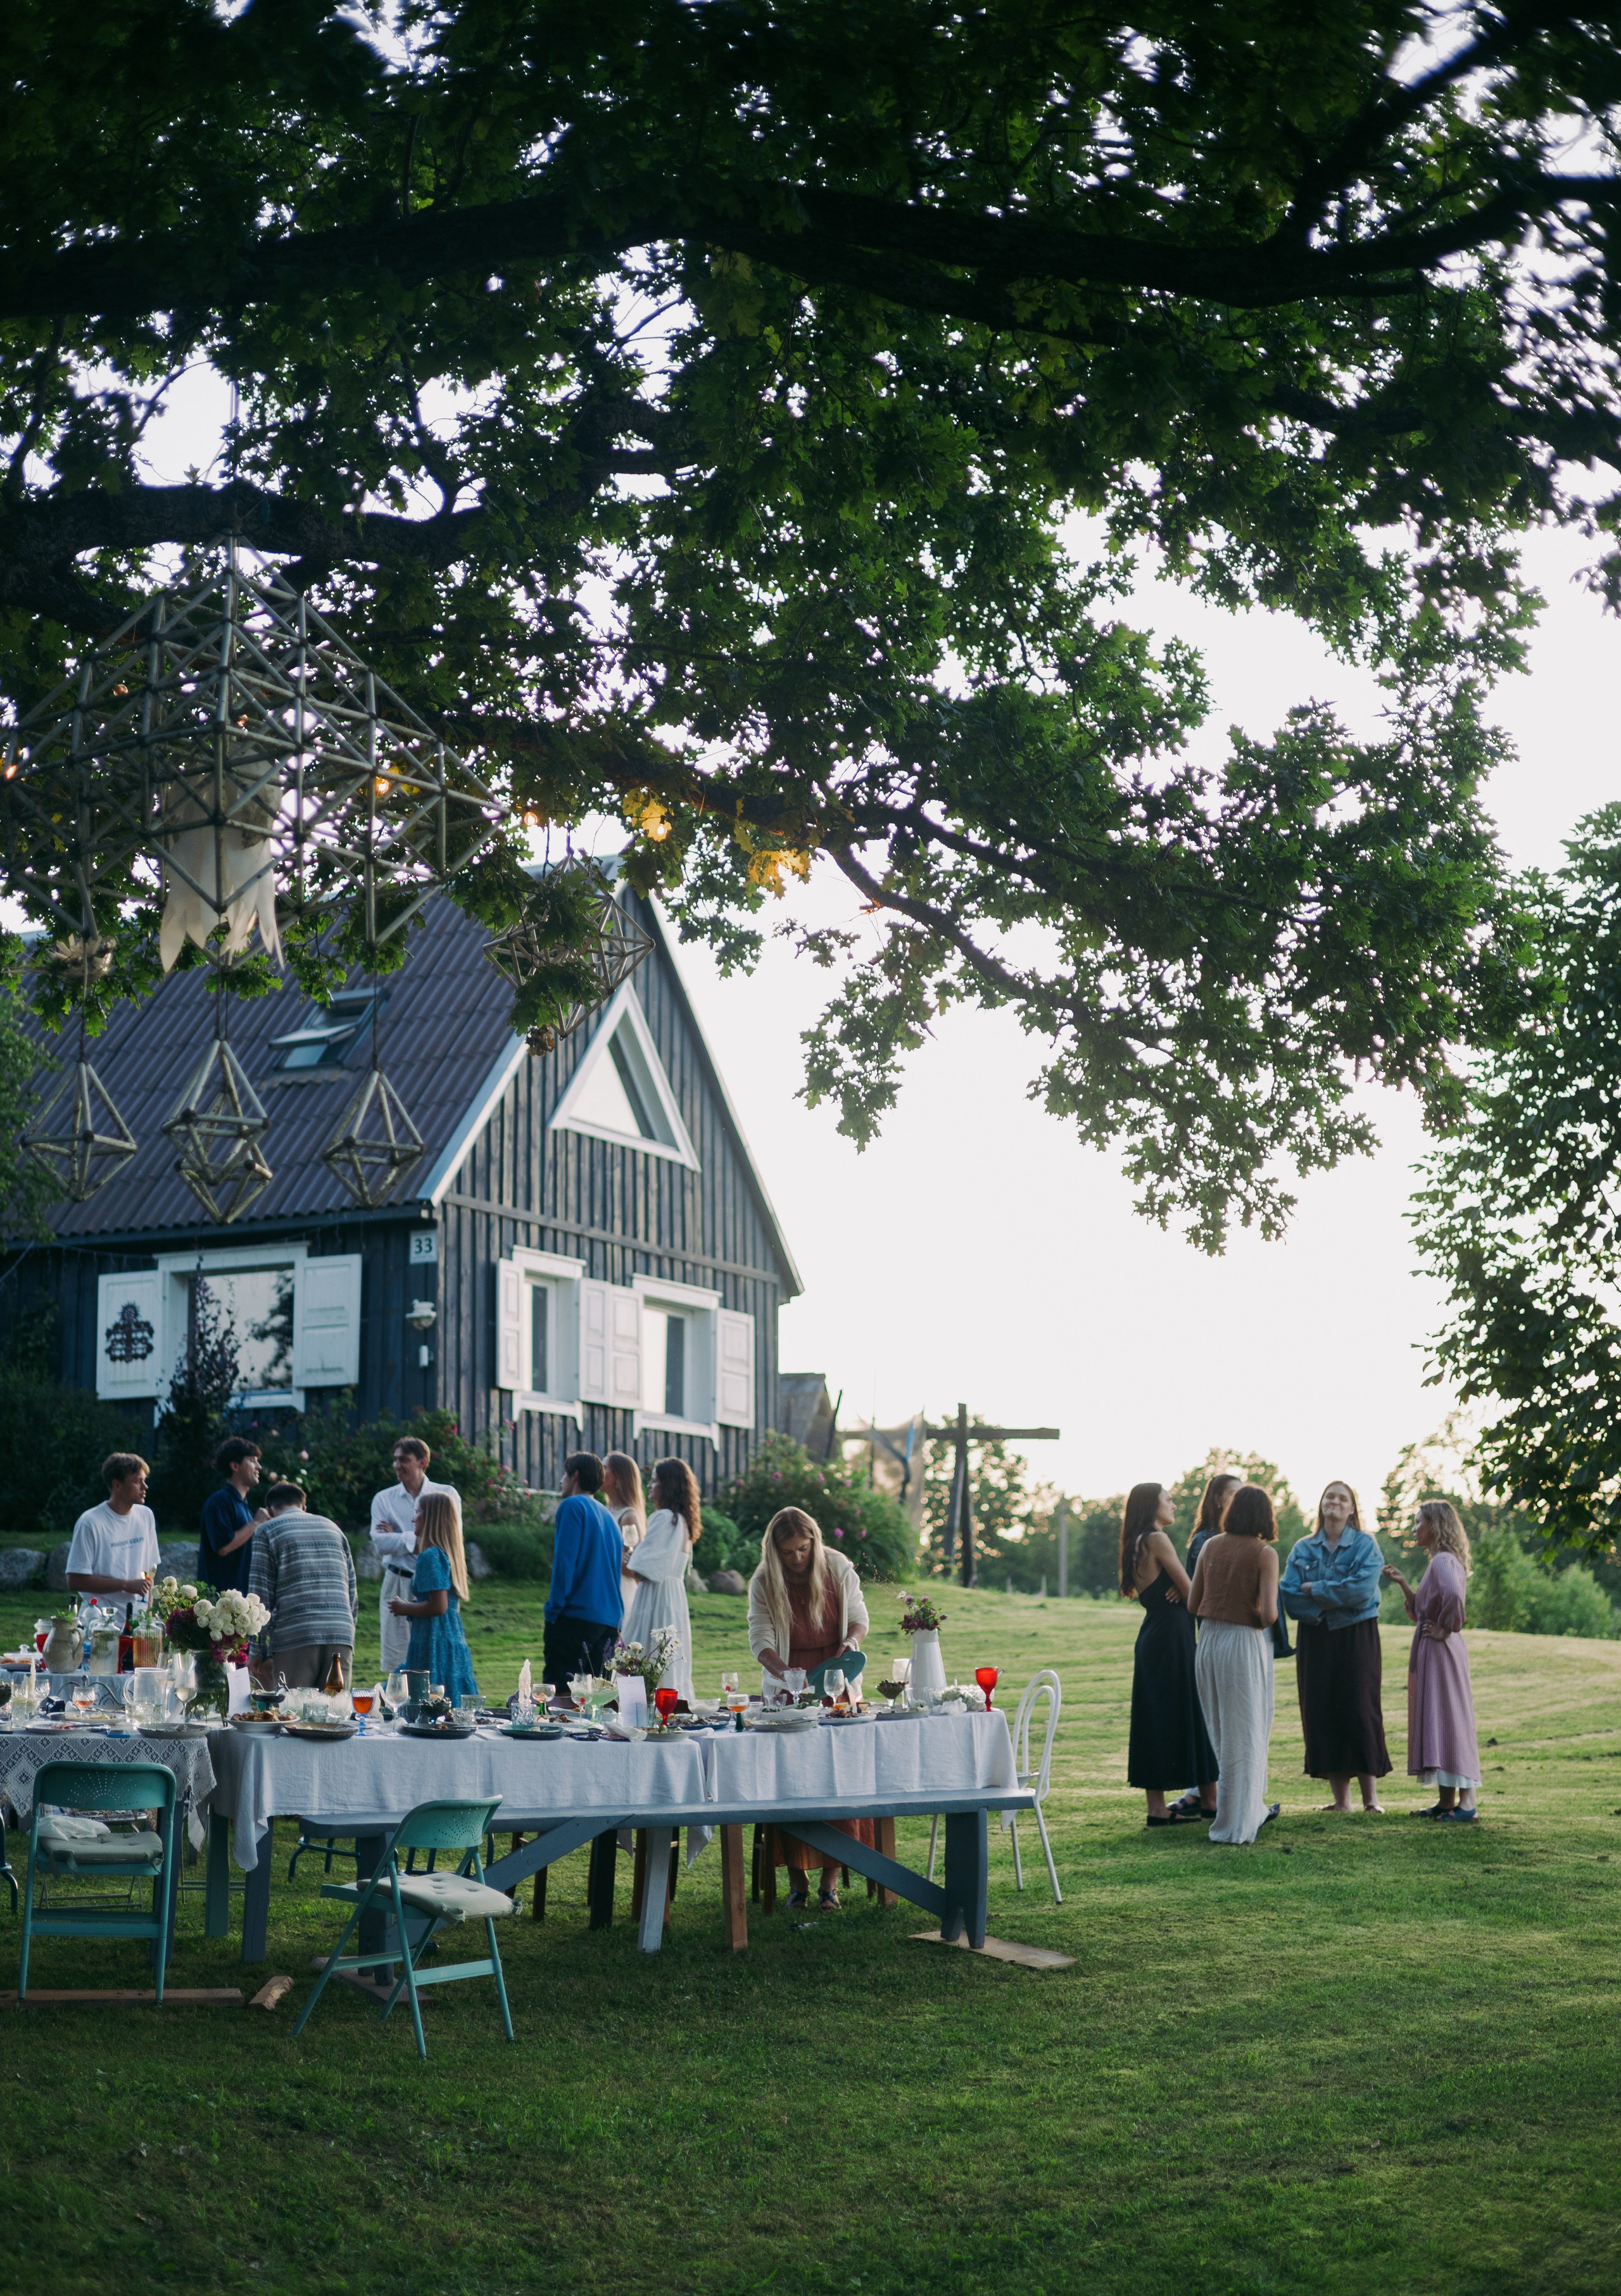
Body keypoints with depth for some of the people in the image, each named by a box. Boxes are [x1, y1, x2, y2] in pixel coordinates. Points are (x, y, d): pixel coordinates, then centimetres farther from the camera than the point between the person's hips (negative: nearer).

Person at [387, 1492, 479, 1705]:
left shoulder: (431, 1556, -12)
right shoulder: (450, 1554, 16)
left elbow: (438, 1607, -19)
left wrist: (405, 1608, -5)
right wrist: (410, 1605, 23)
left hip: (433, 1645, -9)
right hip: (455, 1642, 9)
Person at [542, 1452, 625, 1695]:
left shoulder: (572, 1506, -4)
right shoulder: (608, 1516, 20)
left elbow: (564, 1560, -12)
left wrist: (554, 1608, -9)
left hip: (576, 1614, -8)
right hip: (610, 1618, 8)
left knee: (560, 1690, -9)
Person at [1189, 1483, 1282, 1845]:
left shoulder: (1211, 1546, 5)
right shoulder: (1264, 1553, -9)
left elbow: (1192, 1604, 6)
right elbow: (1268, 1613, -17)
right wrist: (1267, 1618, 5)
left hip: (1208, 1640, 5)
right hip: (1245, 1642, -5)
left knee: (1222, 1733, 17)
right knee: (1244, 1734, 4)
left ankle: (1253, 1809, 31)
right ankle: (1236, 1825, 8)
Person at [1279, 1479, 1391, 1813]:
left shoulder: (1365, 1545, -1)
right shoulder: (1302, 1549, 7)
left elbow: (1362, 1589, -17)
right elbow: (1289, 1597, -3)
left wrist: (1314, 1589, -10)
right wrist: (1332, 1602, -15)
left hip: (1356, 1637, -3)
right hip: (1315, 1638, 3)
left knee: (1360, 1711, -7)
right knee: (1321, 1714, 0)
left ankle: (1371, 1796, -1)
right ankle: (1340, 1800, 6)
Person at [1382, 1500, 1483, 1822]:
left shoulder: (1443, 1561, -14)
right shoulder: (1438, 1561, 17)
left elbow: (1453, 1594, -35)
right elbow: (1420, 1612, 21)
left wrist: (1445, 1629, -23)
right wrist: (1402, 1584, 14)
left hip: (1441, 1651, -10)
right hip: (1429, 1653, 10)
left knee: (1448, 1721, -8)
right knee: (1438, 1722, 11)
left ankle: (1466, 1802, -7)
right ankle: (1447, 1802, 16)